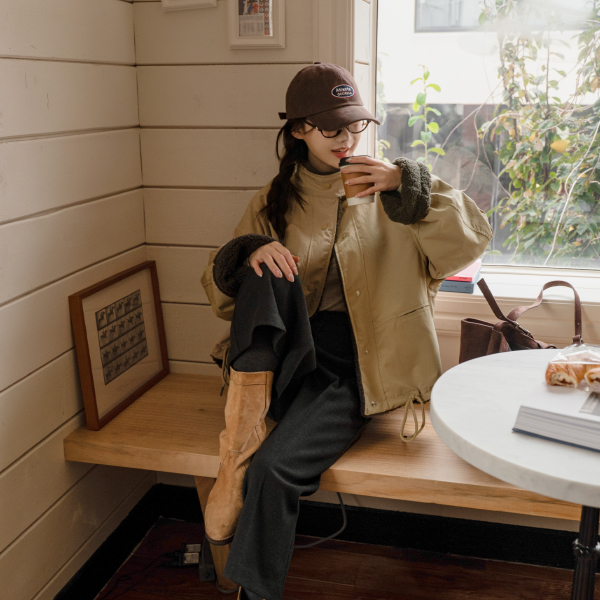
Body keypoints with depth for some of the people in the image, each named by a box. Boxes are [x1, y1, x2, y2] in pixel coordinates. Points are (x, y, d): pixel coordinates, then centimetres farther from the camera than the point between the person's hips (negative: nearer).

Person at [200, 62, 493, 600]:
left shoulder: (386, 192, 9)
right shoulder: (274, 203, 13)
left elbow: (472, 239, -2)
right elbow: (219, 291, 9)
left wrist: (406, 185, -14)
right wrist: (248, 255, -14)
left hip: (357, 364, -2)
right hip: (286, 352, 3)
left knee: (275, 467, -27)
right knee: (266, 264, -26)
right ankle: (243, 430, -32)